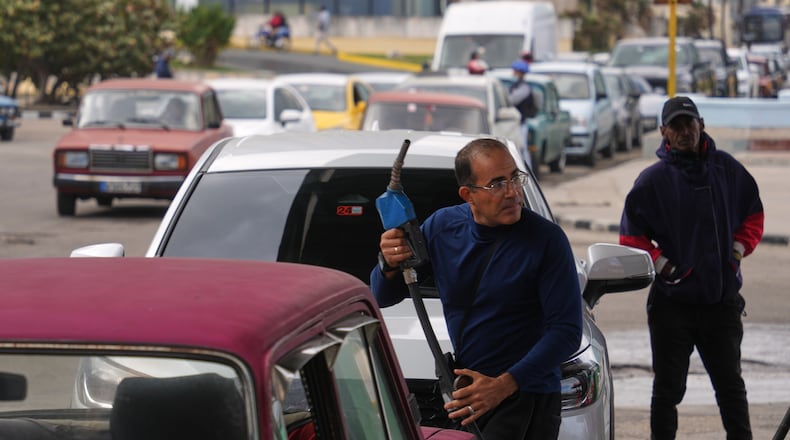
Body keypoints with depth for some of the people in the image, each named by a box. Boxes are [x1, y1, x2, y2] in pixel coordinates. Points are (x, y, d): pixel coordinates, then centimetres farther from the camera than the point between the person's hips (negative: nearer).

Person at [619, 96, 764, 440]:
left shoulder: (727, 169, 4)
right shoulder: (653, 179, -5)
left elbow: (753, 213, 16)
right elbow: (631, 236, -3)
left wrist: (738, 250, 3)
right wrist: (663, 266, -12)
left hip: (722, 299, 2)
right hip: (672, 301, -2)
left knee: (730, 384, 11)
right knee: (668, 388, 5)